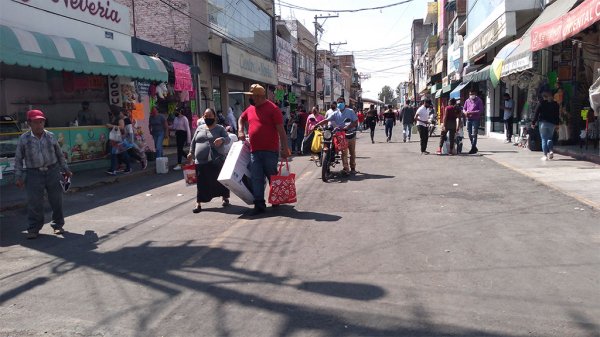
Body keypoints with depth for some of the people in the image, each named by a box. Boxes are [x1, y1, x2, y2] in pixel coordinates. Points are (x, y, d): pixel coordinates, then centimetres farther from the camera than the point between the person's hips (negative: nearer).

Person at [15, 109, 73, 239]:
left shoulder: (50, 136, 2)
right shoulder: (24, 139, -2)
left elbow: (59, 154, 12)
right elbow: (18, 159, 3)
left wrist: (65, 169, 14)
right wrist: (18, 177, -1)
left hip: (53, 171, 2)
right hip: (34, 174, -1)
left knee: (56, 200, 7)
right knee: (34, 202, -1)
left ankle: (58, 225, 22)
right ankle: (33, 228, 11)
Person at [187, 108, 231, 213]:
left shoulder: (220, 128, 5)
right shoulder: (199, 128, 16)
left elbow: (228, 139, -6)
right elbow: (193, 141, 20)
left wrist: (222, 139, -28)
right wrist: (191, 153, 11)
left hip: (217, 160, -2)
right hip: (201, 161, 3)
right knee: (201, 182, 1)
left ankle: (225, 198, 24)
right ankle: (198, 203, 6)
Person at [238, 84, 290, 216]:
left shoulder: (272, 109, -9)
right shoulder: (250, 109, 11)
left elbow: (281, 130, -12)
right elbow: (241, 119, 32)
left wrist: (284, 148, -15)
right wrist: (240, 131, 13)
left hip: (270, 151, -6)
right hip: (254, 151, 6)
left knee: (272, 177, 8)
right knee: (256, 179, 4)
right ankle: (259, 205, 9)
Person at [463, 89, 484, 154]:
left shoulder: (479, 101, -2)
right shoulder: (467, 101, 13)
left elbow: (480, 110, -8)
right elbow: (464, 108, 20)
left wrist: (472, 112, -19)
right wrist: (465, 112, -4)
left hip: (475, 119, -6)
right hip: (468, 119, 6)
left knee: (474, 134, -10)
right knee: (470, 134, 10)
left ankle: (473, 148, -8)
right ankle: (474, 147, 23)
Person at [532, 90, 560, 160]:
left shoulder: (542, 103, -5)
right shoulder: (555, 104, 9)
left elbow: (536, 113, -6)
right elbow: (557, 115, 12)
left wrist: (533, 122, -3)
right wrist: (557, 124, 19)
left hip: (543, 123, -4)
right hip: (552, 123, 4)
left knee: (544, 139, -1)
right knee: (549, 138, 17)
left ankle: (545, 155, -4)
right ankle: (551, 151, -4)